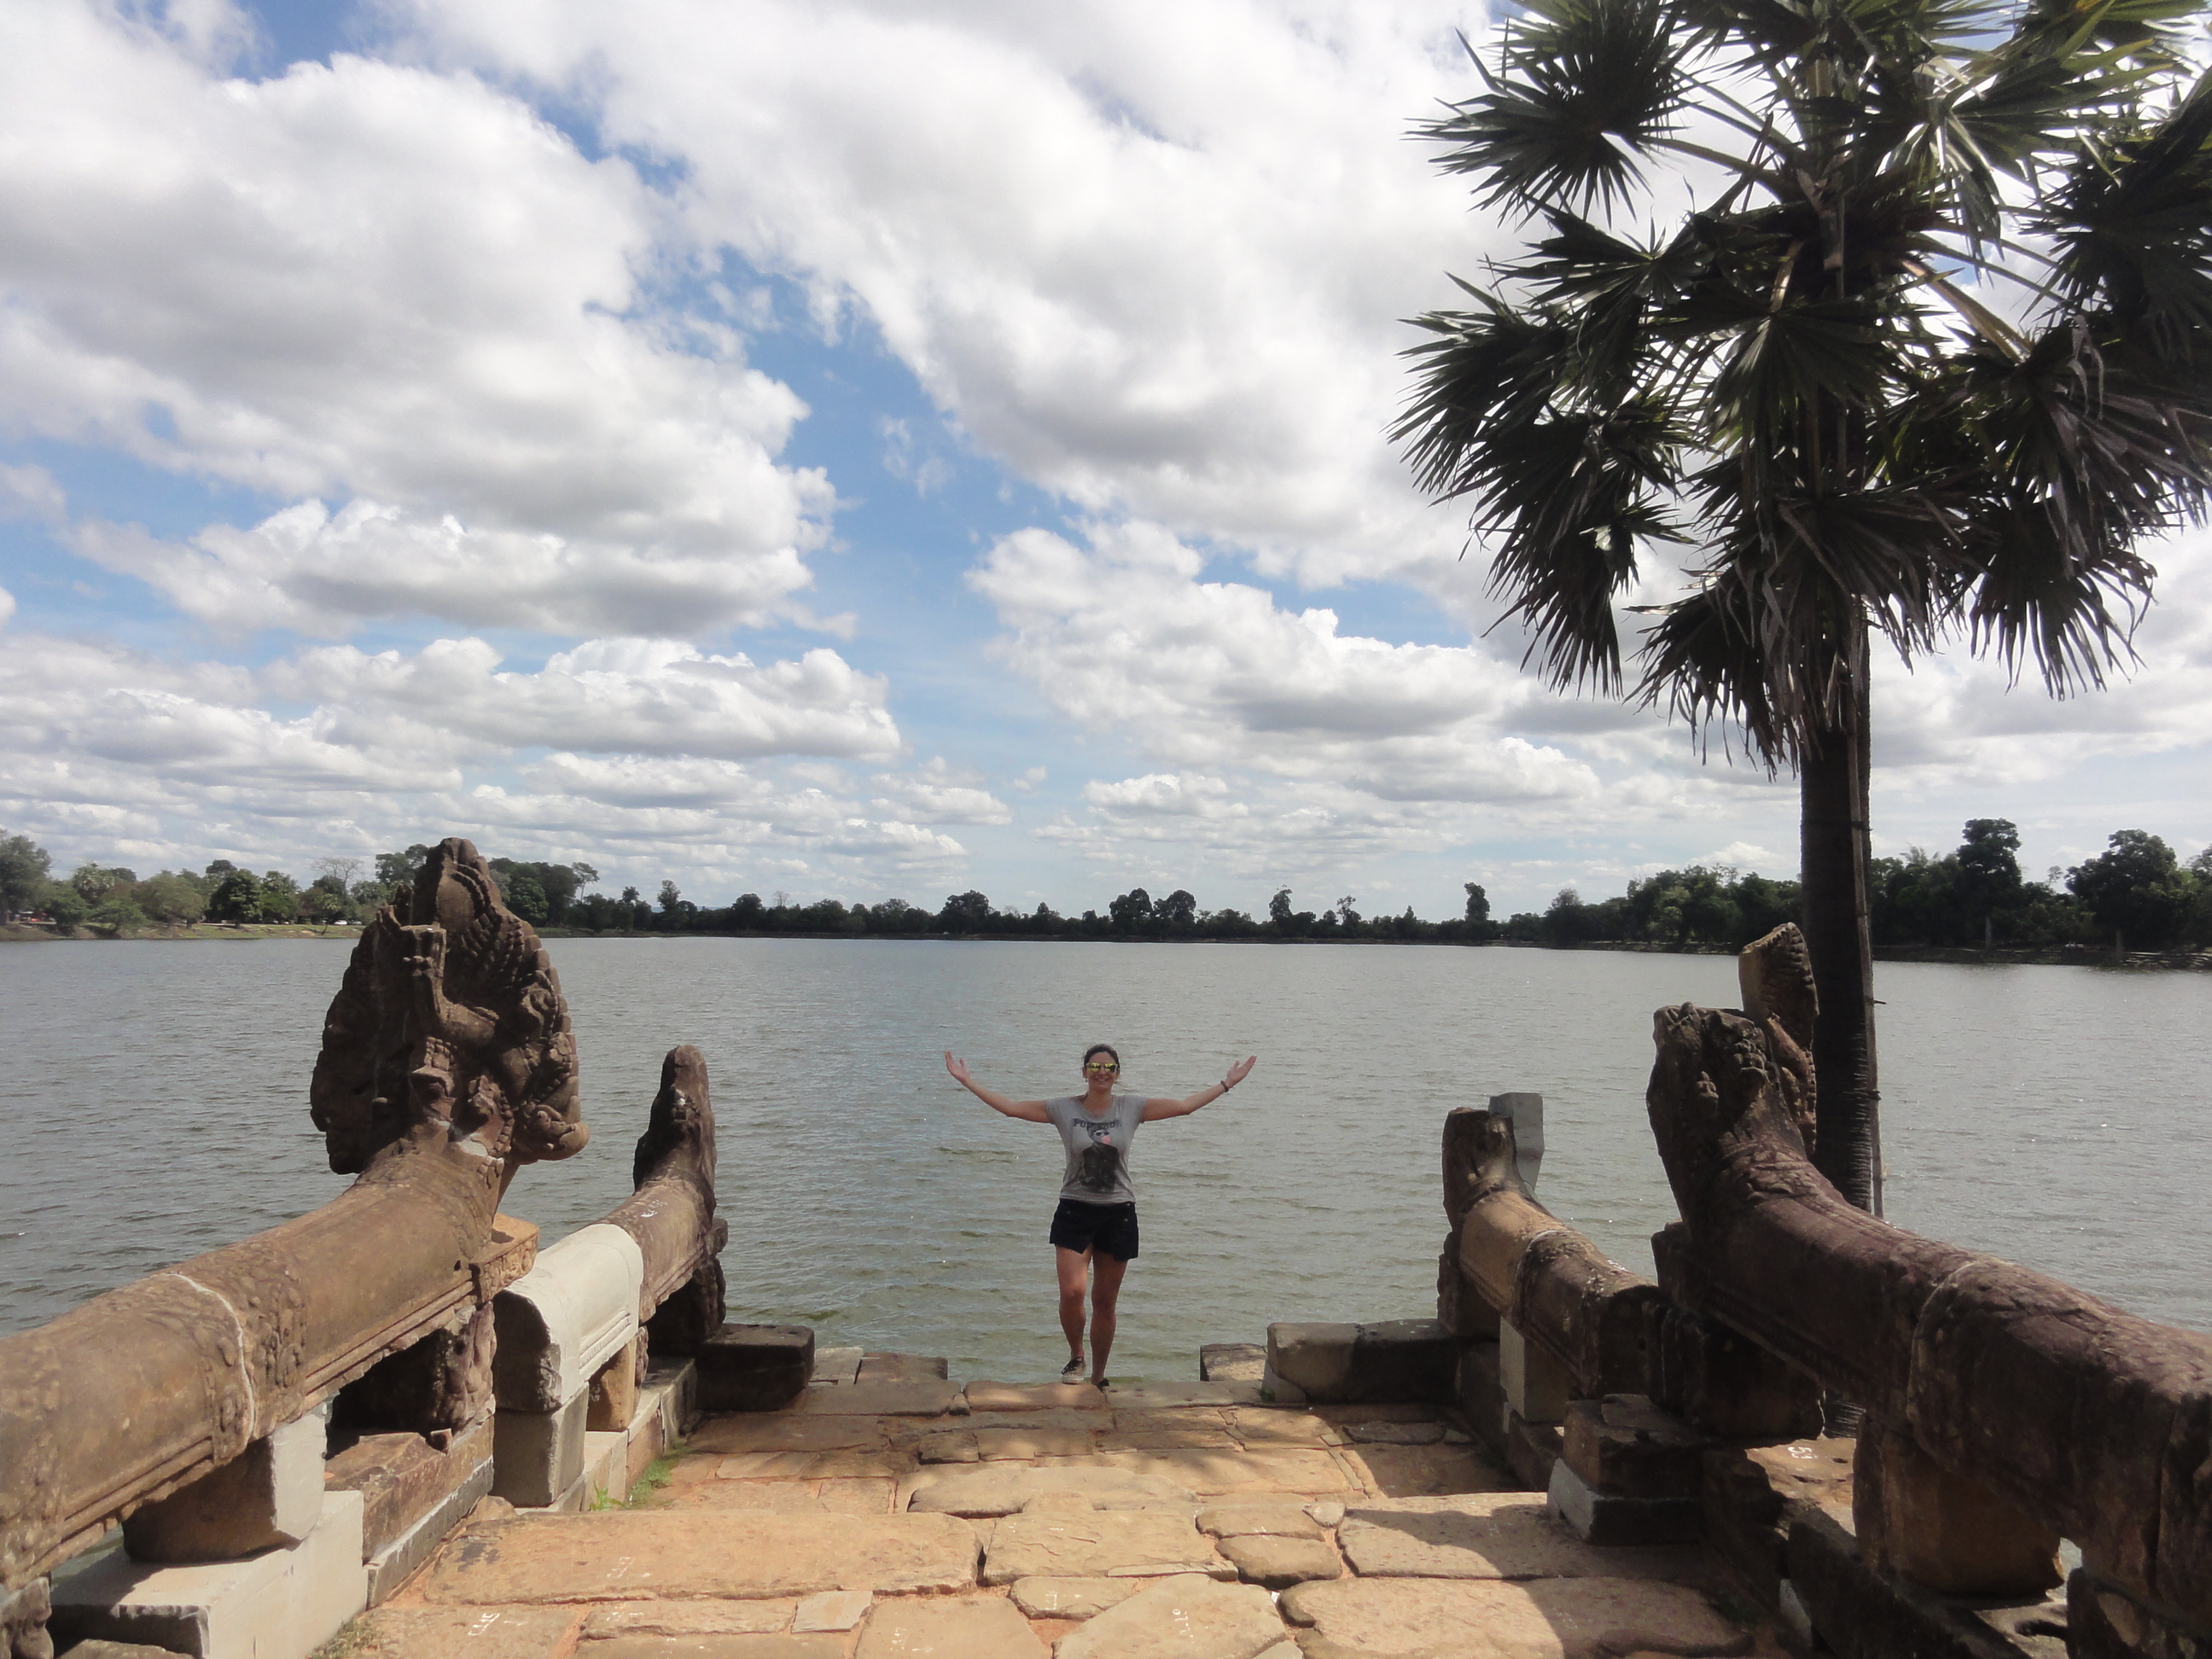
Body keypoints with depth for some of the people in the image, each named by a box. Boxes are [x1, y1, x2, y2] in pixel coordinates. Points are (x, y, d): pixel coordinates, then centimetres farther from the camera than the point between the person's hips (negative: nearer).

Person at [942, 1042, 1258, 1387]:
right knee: (1071, 1292, -15)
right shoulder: (1064, 1110, -2)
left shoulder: (1132, 1108, 1)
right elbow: (1011, 1107, -2)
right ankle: (1075, 1355, 14)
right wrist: (968, 1083, -6)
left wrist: (1226, 1084, 3)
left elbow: (1185, 1105, 3)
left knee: (1105, 1302, 8)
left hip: (1118, 1214, 1)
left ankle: (1098, 1377, 24)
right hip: (1075, 1212, -1)